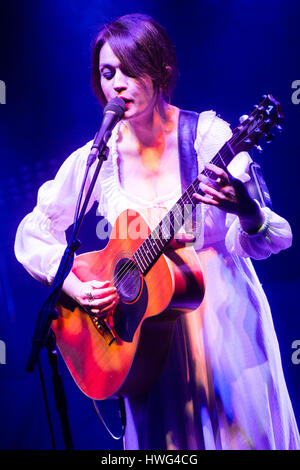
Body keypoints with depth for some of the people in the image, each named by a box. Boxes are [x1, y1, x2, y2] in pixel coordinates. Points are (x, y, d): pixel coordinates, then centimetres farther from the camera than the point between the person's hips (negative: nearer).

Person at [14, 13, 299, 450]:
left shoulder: (208, 136, -11)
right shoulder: (95, 159, -3)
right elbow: (32, 235, 5)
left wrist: (247, 213, -36)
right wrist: (75, 287, -11)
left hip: (223, 321, -2)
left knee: (242, 433, 6)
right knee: (162, 436, 10)